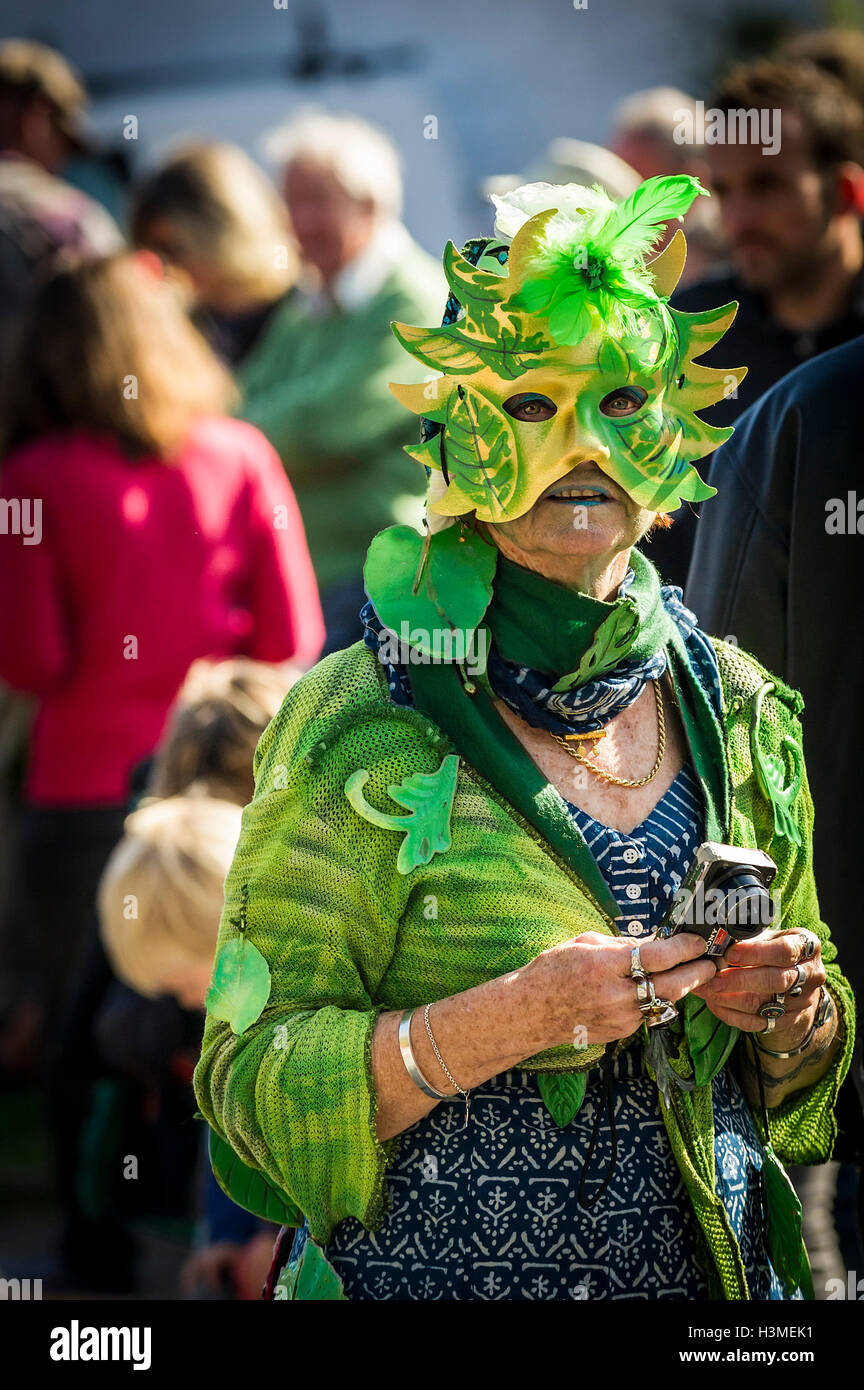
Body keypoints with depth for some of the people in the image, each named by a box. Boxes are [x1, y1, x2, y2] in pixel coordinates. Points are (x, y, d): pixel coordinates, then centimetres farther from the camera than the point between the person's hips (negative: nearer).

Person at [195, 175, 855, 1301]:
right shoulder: (361, 724, -13)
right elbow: (251, 1079, -15)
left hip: (710, 1273, 4)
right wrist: (515, 1017, -26)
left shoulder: (739, 711, 0)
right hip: (423, 1274, -4)